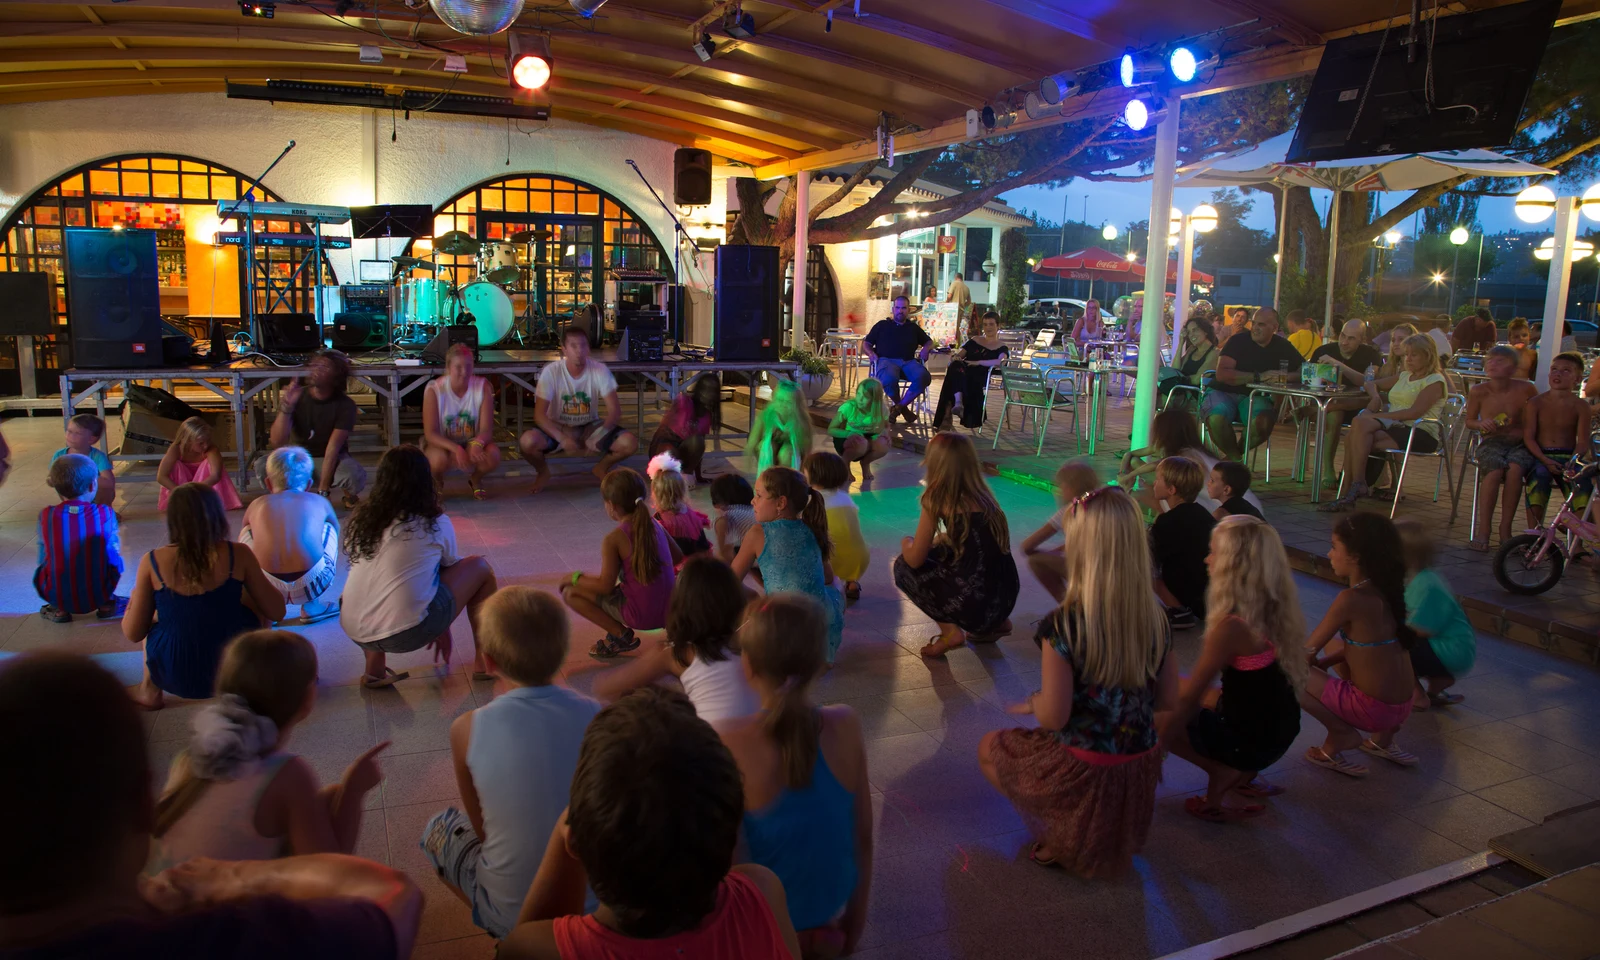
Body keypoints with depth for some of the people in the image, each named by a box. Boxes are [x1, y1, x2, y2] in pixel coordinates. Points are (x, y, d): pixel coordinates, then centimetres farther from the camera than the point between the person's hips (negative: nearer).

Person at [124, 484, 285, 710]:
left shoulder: (152, 562, -11)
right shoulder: (238, 554, -12)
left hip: (176, 677, 1)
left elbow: (133, 634, -3)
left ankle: (150, 690, 36)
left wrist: (133, 602, 18)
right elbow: (277, 612, -4)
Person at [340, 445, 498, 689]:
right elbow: (451, 569, 16)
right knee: (480, 568, 13)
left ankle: (374, 669, 21)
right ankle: (484, 662, 21)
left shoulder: (360, 518, 8)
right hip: (406, 634, -5)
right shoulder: (436, 524, 0)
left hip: (354, 634, 5)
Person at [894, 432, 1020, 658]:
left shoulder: (936, 499, -6)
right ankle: (997, 623, 25)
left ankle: (950, 632, 4)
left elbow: (915, 559, -1)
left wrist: (906, 542, 19)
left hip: (976, 604, -7)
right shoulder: (981, 494, 12)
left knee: (903, 566, 14)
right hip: (1006, 599, 7)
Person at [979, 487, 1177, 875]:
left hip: (1080, 771, -5)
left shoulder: (1062, 626, -25)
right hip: (1140, 771, 5)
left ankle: (1059, 838, 12)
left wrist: (1034, 701, 0)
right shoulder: (1155, 620, -9)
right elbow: (1168, 699, 1)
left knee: (989, 747, 22)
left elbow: (1054, 716, -21)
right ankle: (1111, 842, 23)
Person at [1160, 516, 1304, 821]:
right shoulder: (1275, 608, -4)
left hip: (1253, 741, -7)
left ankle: (1221, 775, 5)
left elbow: (1190, 695, -17)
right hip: (1280, 730, 8)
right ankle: (1244, 774, 18)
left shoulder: (1232, 626, -28)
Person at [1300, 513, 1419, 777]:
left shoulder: (1351, 599, -21)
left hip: (1374, 709, -8)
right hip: (1401, 706, 8)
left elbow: (1307, 651, -14)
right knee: (1333, 644, 29)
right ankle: (1382, 737, 23)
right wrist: (1321, 664, 8)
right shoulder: (1384, 591, 2)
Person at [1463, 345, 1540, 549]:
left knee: (1515, 469, -32)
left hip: (1518, 443, 0)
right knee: (1495, 471, -31)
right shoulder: (1478, 391, -1)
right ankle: (1483, 529, -21)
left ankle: (1505, 528, -18)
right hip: (1490, 443, 0)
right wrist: (1481, 424, -10)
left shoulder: (1526, 389, -3)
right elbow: (1469, 420, 12)